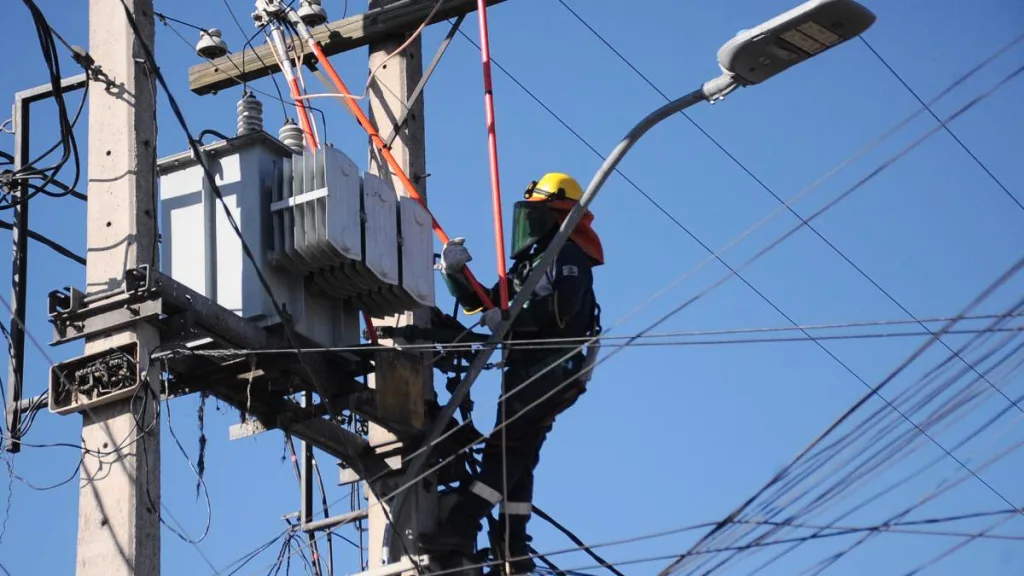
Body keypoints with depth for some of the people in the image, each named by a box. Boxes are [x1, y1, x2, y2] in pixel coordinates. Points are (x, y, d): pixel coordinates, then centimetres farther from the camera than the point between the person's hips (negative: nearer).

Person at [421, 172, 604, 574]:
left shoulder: (568, 255, -5)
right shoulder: (529, 262, 24)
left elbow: (560, 311, -23)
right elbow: (480, 302, 23)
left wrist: (508, 320, -19)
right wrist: (454, 273, 6)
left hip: (552, 371, -10)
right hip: (527, 372, 10)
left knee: (504, 447, -18)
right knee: (515, 457, 8)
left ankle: (461, 527, -26)